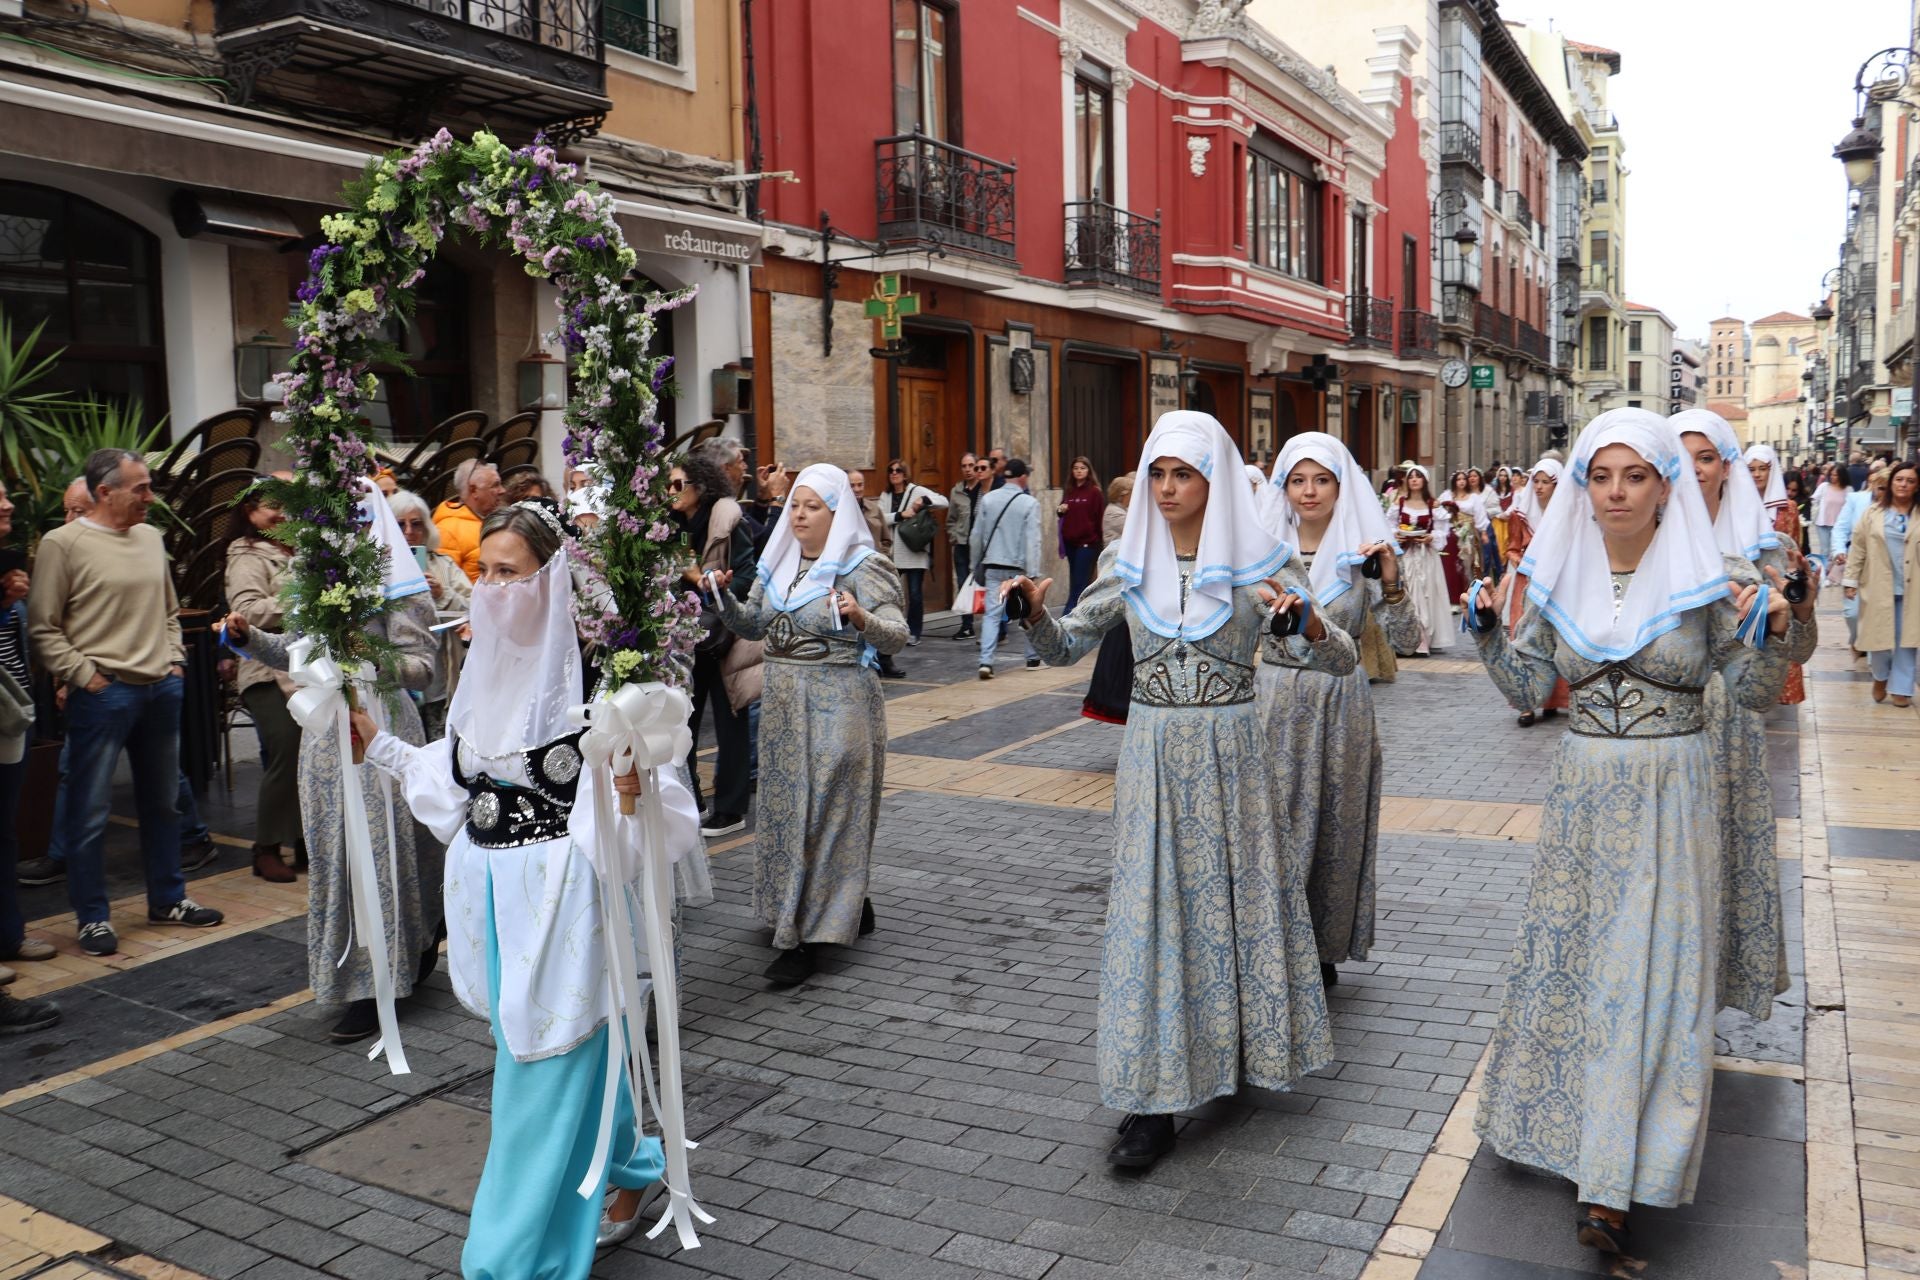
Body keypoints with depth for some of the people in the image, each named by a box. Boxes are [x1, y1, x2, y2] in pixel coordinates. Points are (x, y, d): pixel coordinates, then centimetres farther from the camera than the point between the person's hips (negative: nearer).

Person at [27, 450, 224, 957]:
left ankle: (166, 899, 28)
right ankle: (92, 917, 12)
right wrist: (84, 675, -13)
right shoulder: (63, 544, -9)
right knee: (90, 812, 0)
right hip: (102, 693, -6)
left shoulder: (150, 537, 11)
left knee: (162, 802, 15)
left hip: (161, 689, 6)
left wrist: (175, 661, 9)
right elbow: (43, 628, -9)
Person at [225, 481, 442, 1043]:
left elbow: (421, 667, -12)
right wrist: (249, 636, 3)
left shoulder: (395, 581, -7)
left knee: (376, 851, -4)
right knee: (333, 853, 11)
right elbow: (296, 652, 19)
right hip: (326, 725, 7)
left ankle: (376, 990, 4)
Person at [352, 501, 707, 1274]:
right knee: (567, 1047, 22)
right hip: (492, 886, 8)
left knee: (547, 1065, 2)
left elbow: (638, 770, -19)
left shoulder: (583, 664, -15)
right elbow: (455, 775, 14)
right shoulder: (483, 663, 6)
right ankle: (631, 1168, 45)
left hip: (560, 889, -7)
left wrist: (632, 788, -39)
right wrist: (379, 747, 14)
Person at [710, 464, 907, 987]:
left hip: (838, 702, -7)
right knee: (787, 803, 13)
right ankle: (851, 909, 29)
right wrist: (725, 597, -5)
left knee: (825, 807, -5)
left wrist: (861, 618, -38)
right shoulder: (778, 562, 9)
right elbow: (753, 625, 13)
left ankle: (808, 938, 0)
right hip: (783, 699, 7)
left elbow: (897, 636, -19)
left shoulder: (861, 567, -10)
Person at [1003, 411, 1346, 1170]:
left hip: (1230, 751, -1)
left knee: (1239, 896, 10)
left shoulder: (1262, 563, -4)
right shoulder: (1128, 564, 2)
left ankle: (1246, 1047, 34)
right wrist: (1034, 612, -14)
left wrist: (1308, 623, -28)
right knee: (1152, 908, 1)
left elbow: (1341, 661, -7)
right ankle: (1153, 1101, 8)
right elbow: (1065, 648, 7)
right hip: (1151, 753, 1)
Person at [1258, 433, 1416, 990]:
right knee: (1275, 824, 4)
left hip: (1341, 704, -1)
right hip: (1277, 700, 1)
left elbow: (1406, 638, -8)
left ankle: (1324, 950, 25)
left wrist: (1391, 583, -22)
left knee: (1334, 829, 9)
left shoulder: (1362, 551, -3)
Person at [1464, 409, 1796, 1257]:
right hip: (1581, 787, 3)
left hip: (1669, 793, -3)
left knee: (1649, 966, -3)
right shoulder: (1559, 577, 3)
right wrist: (1487, 630, -9)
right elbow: (1528, 688, 5)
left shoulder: (1702, 579, -6)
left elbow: (1755, 694, -3)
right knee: (1567, 952, 12)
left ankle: (1612, 1186, 2)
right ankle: (1561, 1123, 33)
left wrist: (1771, 632, -21)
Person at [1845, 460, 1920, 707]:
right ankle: (1881, 677, 29)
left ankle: (1900, 688, 14)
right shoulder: (1873, 513, 2)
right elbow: (1858, 548, 3)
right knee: (1879, 634, 4)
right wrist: (1851, 580, -1)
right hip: (1879, 586, 0)